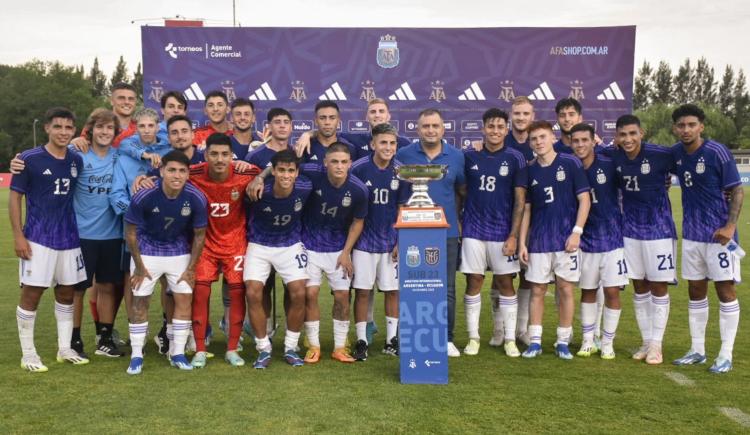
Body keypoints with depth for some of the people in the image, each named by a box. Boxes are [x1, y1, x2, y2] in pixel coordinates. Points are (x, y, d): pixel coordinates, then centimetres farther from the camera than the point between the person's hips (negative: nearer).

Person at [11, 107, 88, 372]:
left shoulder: (77, 161, 5)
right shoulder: (29, 159, -7)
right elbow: (14, 197, -5)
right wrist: (18, 236, -10)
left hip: (69, 238, 5)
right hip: (38, 238, -5)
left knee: (66, 292, 10)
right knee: (31, 293, 0)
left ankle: (65, 349, 22)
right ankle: (28, 354, 11)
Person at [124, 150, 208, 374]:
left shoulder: (196, 198, -22)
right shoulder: (143, 196, -27)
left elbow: (199, 235, -7)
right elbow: (130, 232, -13)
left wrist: (191, 268, -5)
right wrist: (139, 267, -9)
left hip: (179, 251, 2)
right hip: (147, 250, -1)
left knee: (184, 299, -1)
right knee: (139, 301, -2)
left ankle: (178, 353, 13)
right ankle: (136, 355, 10)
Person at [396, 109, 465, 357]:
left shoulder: (456, 156, 4)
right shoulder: (404, 155, -1)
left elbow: (462, 190, 14)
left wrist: (455, 217, 8)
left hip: (447, 233, 1)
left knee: (447, 289, 5)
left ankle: (447, 339, 16)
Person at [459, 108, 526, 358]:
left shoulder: (515, 158, -2)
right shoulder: (469, 156, 3)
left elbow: (520, 200, -3)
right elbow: (461, 192, 11)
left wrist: (513, 235, -9)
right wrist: (456, 222, 2)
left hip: (502, 231, -1)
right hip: (473, 231, 1)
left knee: (505, 284, 4)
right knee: (473, 283, 4)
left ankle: (509, 339, 12)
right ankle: (473, 338, 13)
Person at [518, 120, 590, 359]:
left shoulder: (570, 163, -3)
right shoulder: (529, 171, 6)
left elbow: (584, 199, -3)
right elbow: (526, 209, 11)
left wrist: (577, 232, -11)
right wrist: (522, 242, 6)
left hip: (566, 238, -2)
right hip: (538, 240, 3)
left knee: (566, 290, 3)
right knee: (537, 290, 5)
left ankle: (563, 342, 14)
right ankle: (535, 341, 13)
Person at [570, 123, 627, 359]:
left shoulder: (610, 165, -9)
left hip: (612, 237, -2)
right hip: (585, 240, 2)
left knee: (612, 291, -1)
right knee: (588, 291, 11)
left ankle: (608, 343, 14)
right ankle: (588, 340, 24)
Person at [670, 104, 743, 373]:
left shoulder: (717, 152, -13)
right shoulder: (675, 153, 2)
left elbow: (737, 191, -10)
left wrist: (730, 225, -21)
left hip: (718, 234, -6)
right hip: (691, 233, 6)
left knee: (725, 290, 0)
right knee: (695, 291, 11)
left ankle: (726, 355, 8)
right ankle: (697, 350, 22)